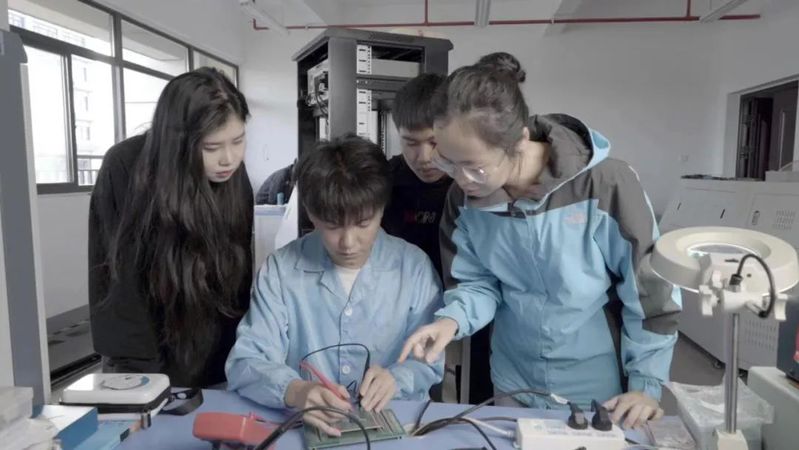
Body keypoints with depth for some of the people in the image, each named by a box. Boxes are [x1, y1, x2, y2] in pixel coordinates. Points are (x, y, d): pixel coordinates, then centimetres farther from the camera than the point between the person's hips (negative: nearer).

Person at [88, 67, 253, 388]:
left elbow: (240, 276, -4)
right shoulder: (125, 168, -21)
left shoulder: (233, 176, -11)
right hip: (143, 357, -3)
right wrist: (141, 372, -17)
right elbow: (125, 285, -19)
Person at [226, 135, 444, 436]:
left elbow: (430, 360, 1)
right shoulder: (280, 269, -4)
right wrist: (294, 391, -28)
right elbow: (245, 364, -9)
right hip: (308, 425, 0)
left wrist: (395, 378, -20)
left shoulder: (414, 266, -4)